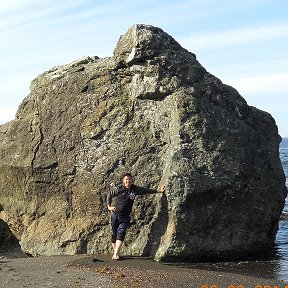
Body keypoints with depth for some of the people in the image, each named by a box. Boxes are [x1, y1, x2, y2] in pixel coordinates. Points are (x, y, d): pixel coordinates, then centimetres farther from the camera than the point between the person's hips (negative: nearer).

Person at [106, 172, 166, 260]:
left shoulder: (135, 189, 3)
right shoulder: (119, 188, -3)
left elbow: (147, 190, 12)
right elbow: (109, 195, 11)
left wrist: (158, 190, 8)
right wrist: (109, 206, 5)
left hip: (125, 217, 0)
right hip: (115, 214, 0)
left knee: (121, 233, -16)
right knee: (114, 234, 5)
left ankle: (116, 254, -20)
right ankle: (115, 251, 23)